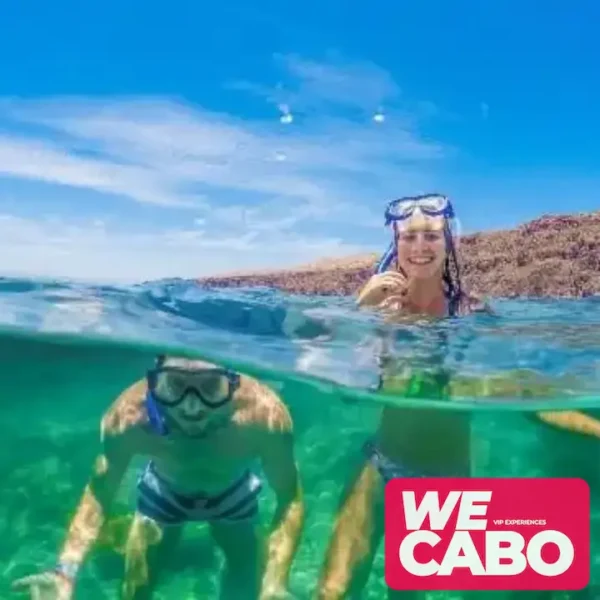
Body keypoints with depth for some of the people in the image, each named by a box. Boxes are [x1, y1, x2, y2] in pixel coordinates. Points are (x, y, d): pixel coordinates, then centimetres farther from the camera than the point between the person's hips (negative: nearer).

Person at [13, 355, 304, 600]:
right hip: (163, 490, 0)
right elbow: (99, 492, -22)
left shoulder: (265, 414, -43)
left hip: (233, 492, 0)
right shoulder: (128, 418, -40)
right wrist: (67, 569, -38)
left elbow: (290, 500, -28)